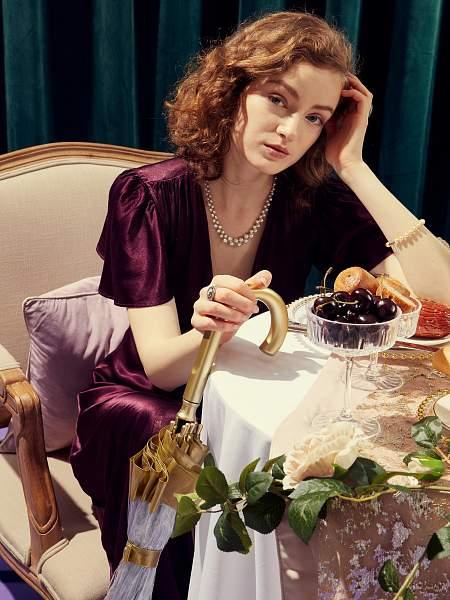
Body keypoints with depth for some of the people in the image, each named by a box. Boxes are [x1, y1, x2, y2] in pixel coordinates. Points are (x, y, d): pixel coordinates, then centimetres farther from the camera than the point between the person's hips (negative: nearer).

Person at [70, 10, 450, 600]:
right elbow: (160, 367, -22)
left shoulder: (316, 199, -10)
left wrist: (354, 169, -24)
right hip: (143, 402, -2)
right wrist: (207, 331, -45)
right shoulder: (150, 195, -18)